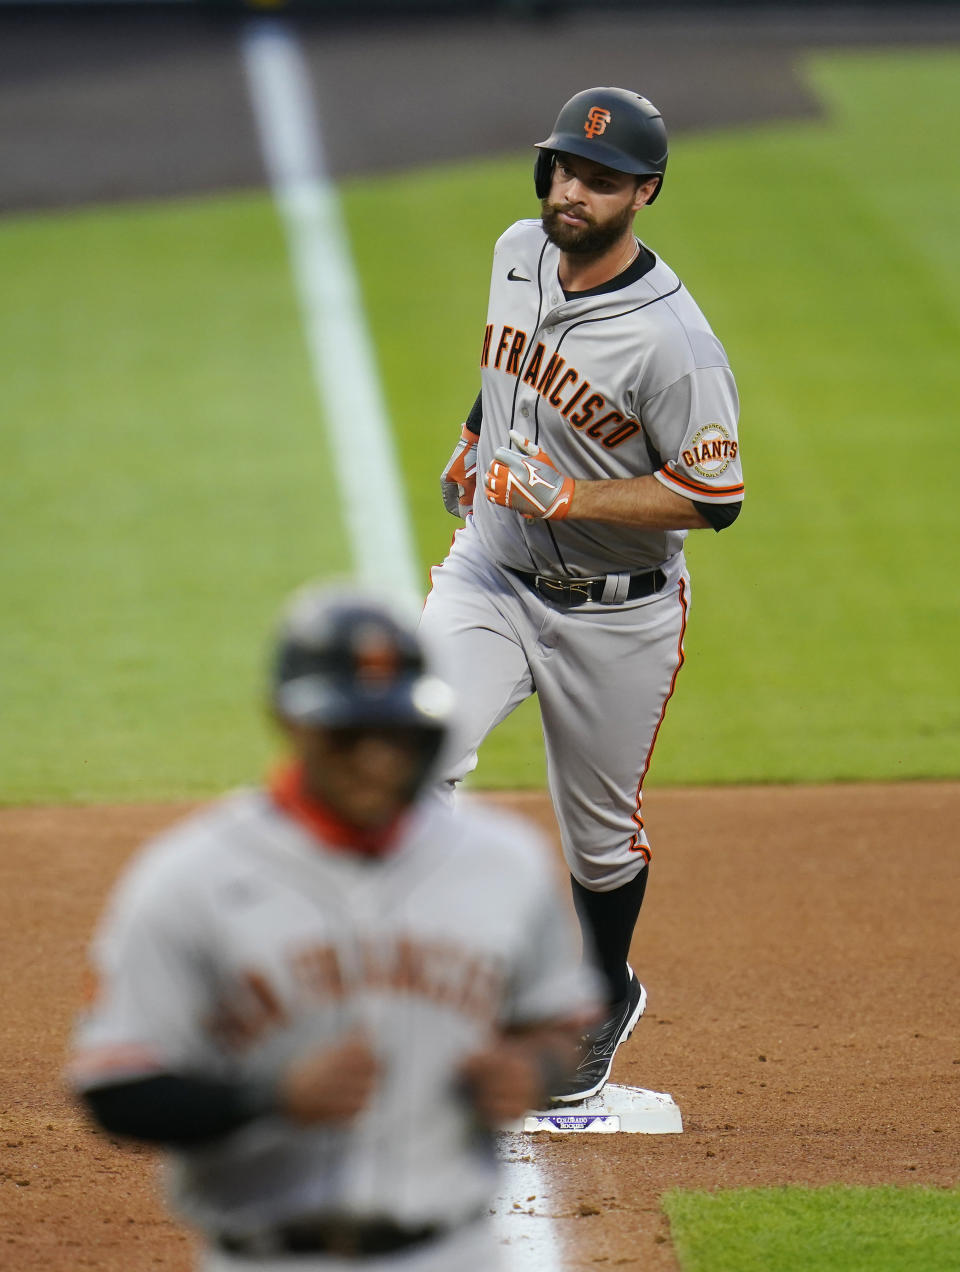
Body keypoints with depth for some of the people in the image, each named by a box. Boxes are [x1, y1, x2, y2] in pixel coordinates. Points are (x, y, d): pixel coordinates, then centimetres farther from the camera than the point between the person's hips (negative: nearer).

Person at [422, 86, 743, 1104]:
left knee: (601, 832, 12)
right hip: (487, 577, 4)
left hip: (614, 618, -4)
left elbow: (713, 497, -21)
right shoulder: (519, 254, -3)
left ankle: (605, 998, 38)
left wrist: (573, 499, -27)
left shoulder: (673, 341, -24)